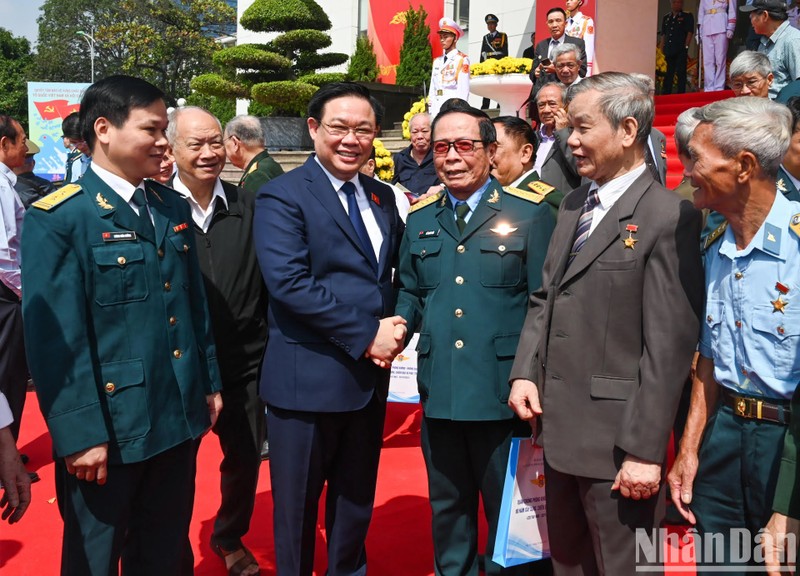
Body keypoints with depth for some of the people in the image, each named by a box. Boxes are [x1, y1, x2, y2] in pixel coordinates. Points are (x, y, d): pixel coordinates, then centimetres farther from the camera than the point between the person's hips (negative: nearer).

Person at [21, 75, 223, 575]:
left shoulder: (174, 207, 9)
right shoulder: (57, 218, -13)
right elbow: (56, 338, -16)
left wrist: (210, 382, 12)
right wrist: (80, 434, -18)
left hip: (178, 420, 6)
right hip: (108, 428, -6)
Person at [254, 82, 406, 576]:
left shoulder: (382, 197, 11)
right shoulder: (282, 196, -10)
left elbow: (396, 274, 14)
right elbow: (288, 282, -21)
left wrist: (396, 329, -6)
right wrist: (367, 335, -19)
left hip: (371, 377, 6)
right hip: (309, 380, -6)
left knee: (357, 504, 20)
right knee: (298, 510, 11)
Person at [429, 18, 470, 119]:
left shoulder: (462, 60, -1)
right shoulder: (437, 61, 18)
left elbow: (463, 89, -9)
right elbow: (432, 88, 17)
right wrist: (430, 110, 9)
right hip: (436, 110, 6)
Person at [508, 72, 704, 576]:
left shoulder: (669, 218, -15)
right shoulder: (573, 206, 11)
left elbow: (669, 345, -18)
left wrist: (644, 450, -18)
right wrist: (525, 372, 1)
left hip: (616, 439, -7)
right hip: (558, 427, 8)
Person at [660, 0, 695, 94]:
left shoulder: (687, 16, 4)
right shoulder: (666, 18, 15)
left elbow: (689, 33, -1)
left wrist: (686, 47, -9)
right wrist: (661, 50, 8)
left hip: (681, 50, -4)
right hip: (669, 50, 4)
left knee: (681, 72, -5)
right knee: (668, 73, 9)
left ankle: (680, 93, -4)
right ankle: (666, 93, 12)